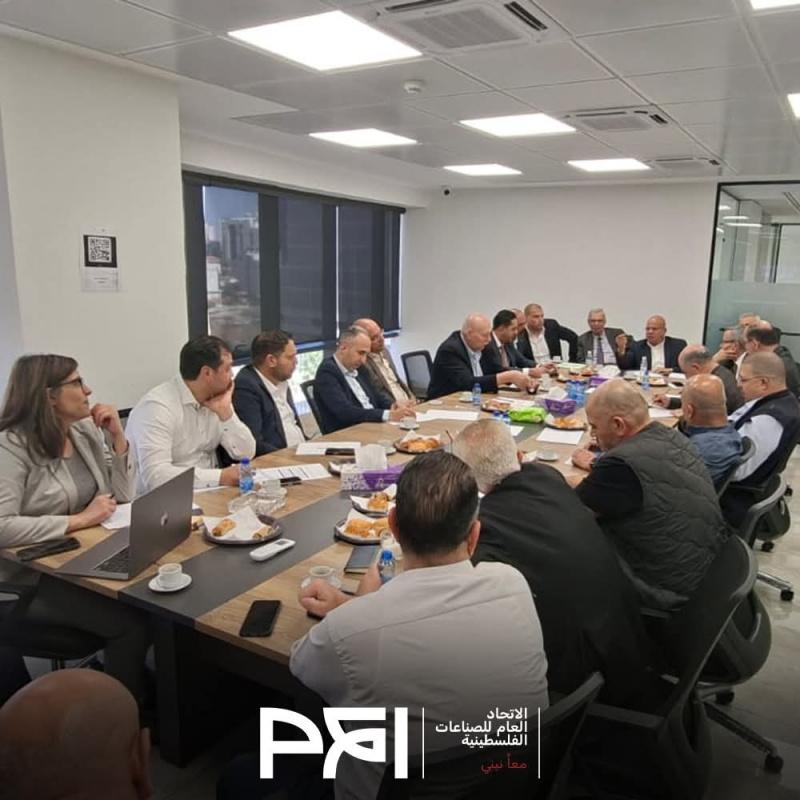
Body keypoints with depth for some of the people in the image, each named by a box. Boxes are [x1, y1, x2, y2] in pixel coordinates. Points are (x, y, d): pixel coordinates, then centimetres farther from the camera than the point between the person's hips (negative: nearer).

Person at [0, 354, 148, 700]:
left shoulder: (86, 432, 6)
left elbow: (123, 497, 5)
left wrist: (117, 436, -5)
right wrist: (79, 519, -23)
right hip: (34, 580, -6)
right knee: (131, 623, -24)